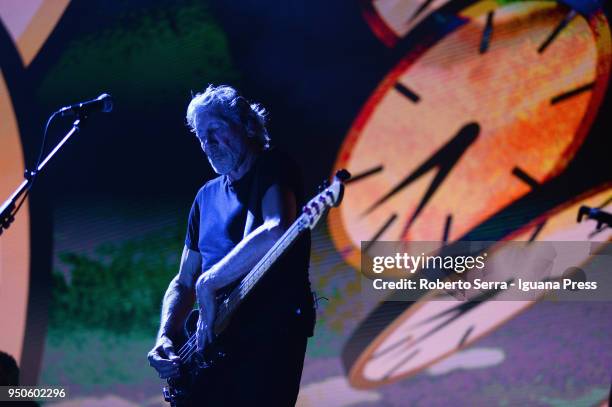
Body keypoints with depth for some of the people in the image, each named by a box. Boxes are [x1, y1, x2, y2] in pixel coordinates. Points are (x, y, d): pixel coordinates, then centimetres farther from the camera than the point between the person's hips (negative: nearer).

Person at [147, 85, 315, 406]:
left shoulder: (273, 168, -2)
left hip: (270, 334, -7)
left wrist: (207, 283, -19)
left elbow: (277, 232, -23)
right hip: (212, 342, 7)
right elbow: (184, 282, 21)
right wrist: (165, 337, 3)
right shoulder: (207, 197, 19)